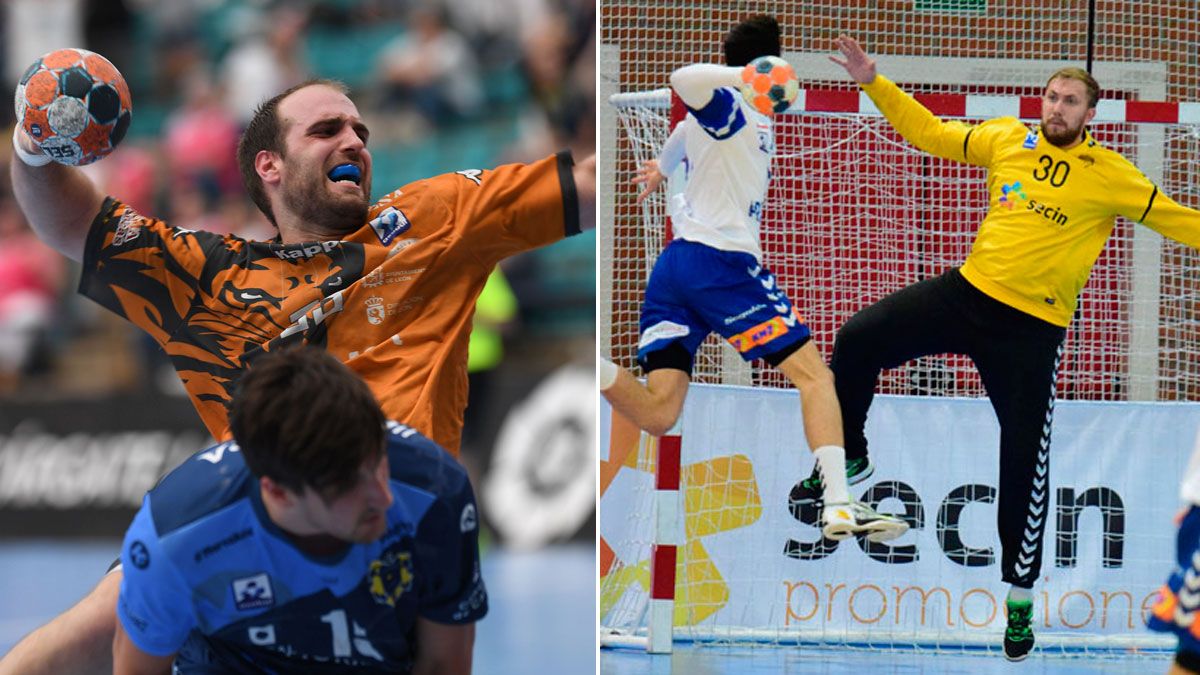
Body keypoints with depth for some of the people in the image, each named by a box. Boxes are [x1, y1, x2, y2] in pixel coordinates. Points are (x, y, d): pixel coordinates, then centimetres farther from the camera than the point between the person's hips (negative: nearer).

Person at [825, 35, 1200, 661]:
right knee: (856, 340, -8)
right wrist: (874, 84, 4)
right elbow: (931, 133, 10)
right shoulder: (1008, 140, 3)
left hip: (1032, 327, -3)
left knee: (1025, 459, -2)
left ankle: (1021, 592, 11)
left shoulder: (1110, 175, -5)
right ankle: (848, 457, 15)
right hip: (968, 293, 3)